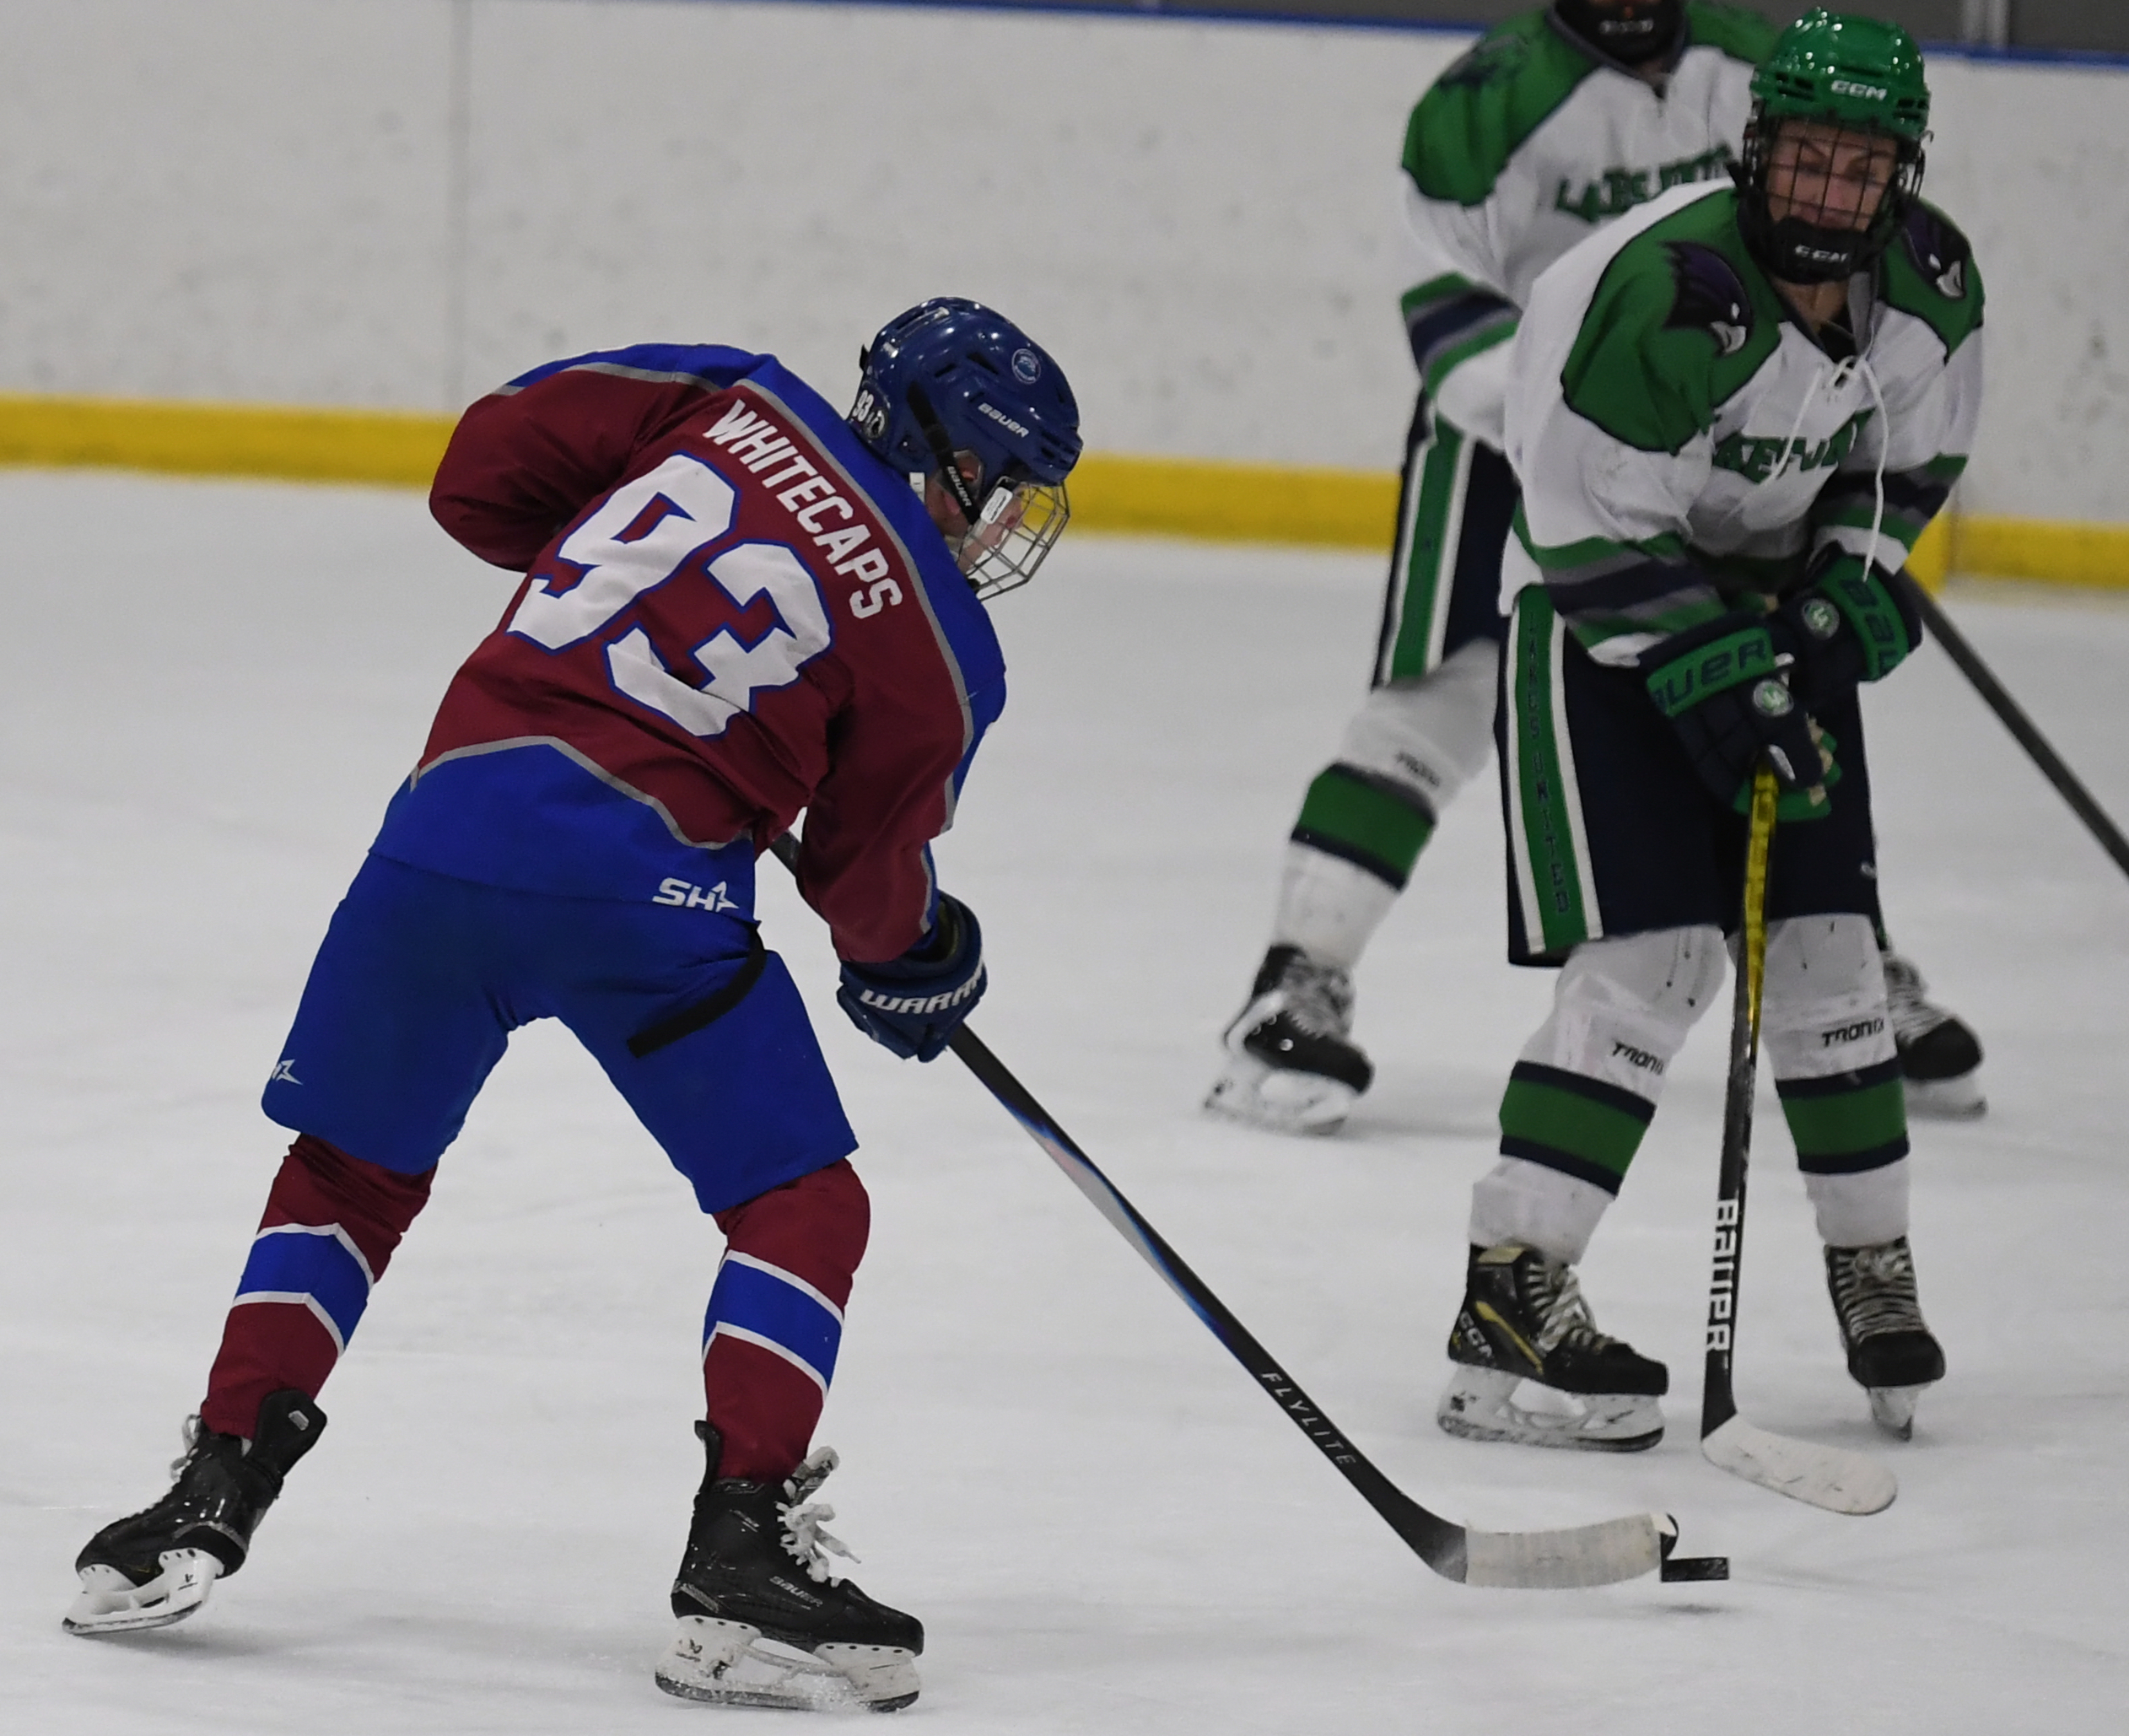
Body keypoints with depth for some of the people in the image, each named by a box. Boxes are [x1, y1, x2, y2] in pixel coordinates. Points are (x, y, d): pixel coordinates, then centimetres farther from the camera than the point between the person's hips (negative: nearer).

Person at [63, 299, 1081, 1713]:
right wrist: (923, 955, 32)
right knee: (802, 1208, 10)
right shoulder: (941, 648, 5)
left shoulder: (728, 403, 14)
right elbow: (870, 879, 10)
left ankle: (212, 1499, 18)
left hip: (449, 814, 4)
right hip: (645, 875, -4)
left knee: (352, 1168, 22)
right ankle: (740, 1562, -1)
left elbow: (483, 471, 16)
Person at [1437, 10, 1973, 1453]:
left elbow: (1913, 452, 11)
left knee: (1826, 942, 5)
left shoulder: (1930, 286, -9)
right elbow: (1599, 533, -25)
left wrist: (1856, 580, -4)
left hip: (1772, 608, 6)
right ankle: (1507, 1304, -14)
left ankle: (1873, 1265, 21)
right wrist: (1716, 694, -25)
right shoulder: (1665, 291, -31)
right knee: (1655, 960, -15)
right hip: (1602, 616, -6)